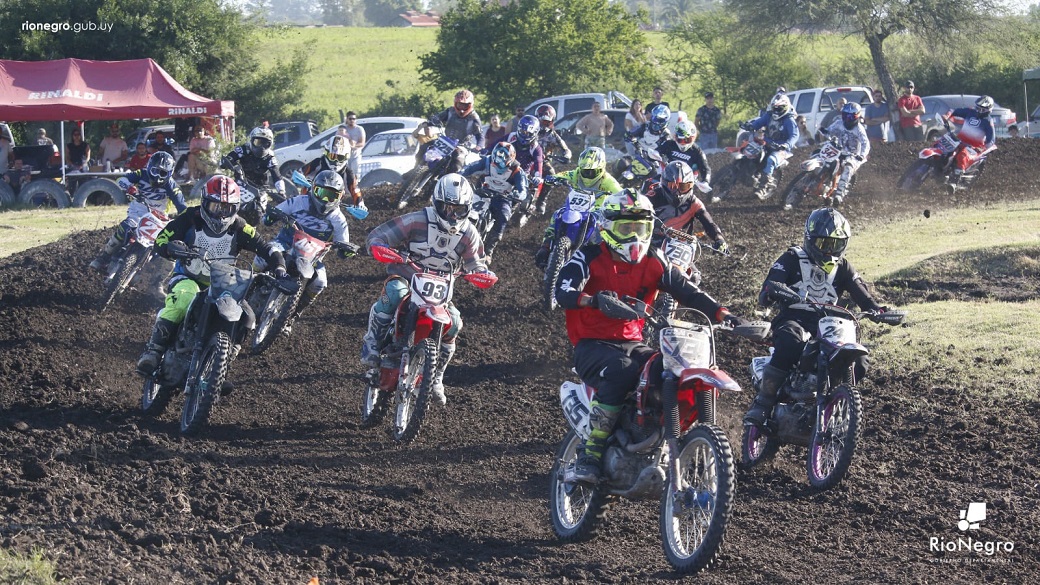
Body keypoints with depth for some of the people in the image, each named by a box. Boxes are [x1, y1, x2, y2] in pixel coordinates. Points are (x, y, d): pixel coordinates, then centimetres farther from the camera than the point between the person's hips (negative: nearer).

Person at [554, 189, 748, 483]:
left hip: (633, 344, 5)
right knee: (619, 373, -37)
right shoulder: (589, 258, -5)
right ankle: (588, 457, -34)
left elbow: (688, 292, 4)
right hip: (593, 345, -5)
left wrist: (722, 314, -14)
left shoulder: (653, 263, 10)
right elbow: (564, 293, -21)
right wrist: (594, 300, -44)